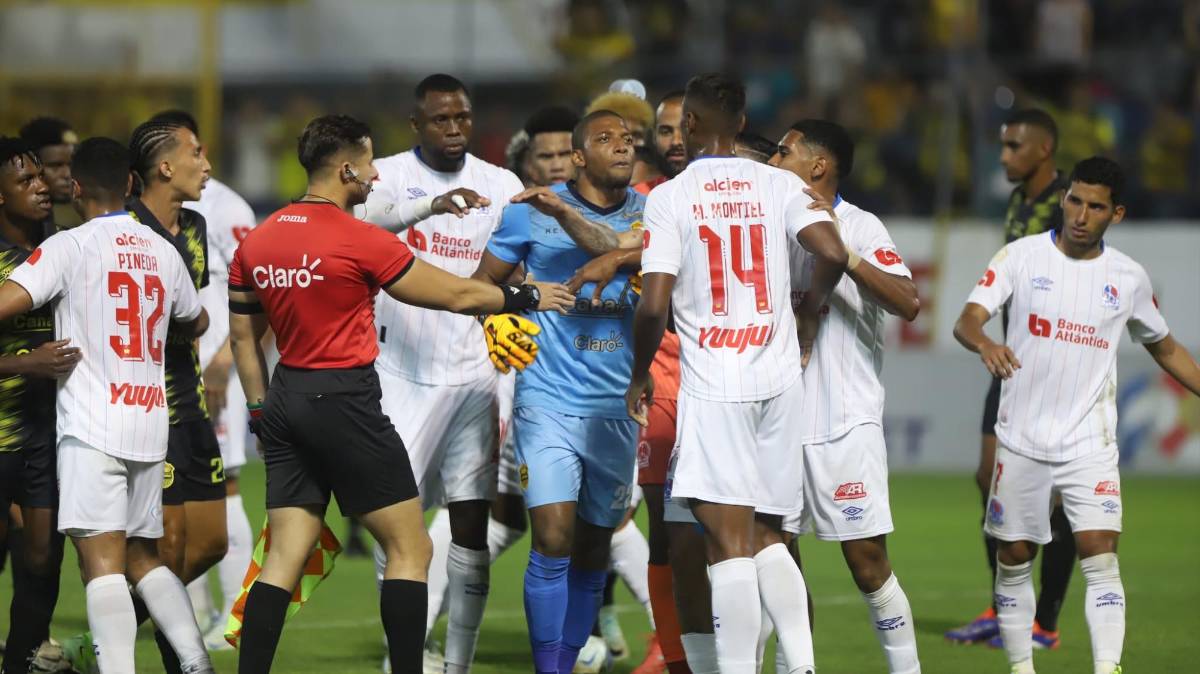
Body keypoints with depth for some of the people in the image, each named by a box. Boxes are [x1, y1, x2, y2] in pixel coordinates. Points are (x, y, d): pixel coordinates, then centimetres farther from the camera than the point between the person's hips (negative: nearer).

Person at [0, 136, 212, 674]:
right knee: (142, 556, 16)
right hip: (149, 424, 6)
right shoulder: (163, 251, 12)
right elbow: (196, 323, 29)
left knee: (102, 559, -11)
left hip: (91, 424, -6)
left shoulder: (69, 246, -5)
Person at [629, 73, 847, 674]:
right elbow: (832, 254, -8)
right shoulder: (778, 185, 5)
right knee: (765, 536, 15)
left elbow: (653, 305, -11)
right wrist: (808, 313, 13)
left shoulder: (669, 198, -5)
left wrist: (639, 377, 5)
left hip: (713, 383, -4)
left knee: (729, 542, -8)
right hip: (780, 377, 4)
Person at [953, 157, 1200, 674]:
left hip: (1090, 445, 0)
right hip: (1021, 442, 0)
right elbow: (967, 320, -11)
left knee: (1100, 556, -14)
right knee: (1014, 561, 6)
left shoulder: (1129, 278, 5)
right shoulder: (1022, 256, -1)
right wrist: (984, 344, -34)